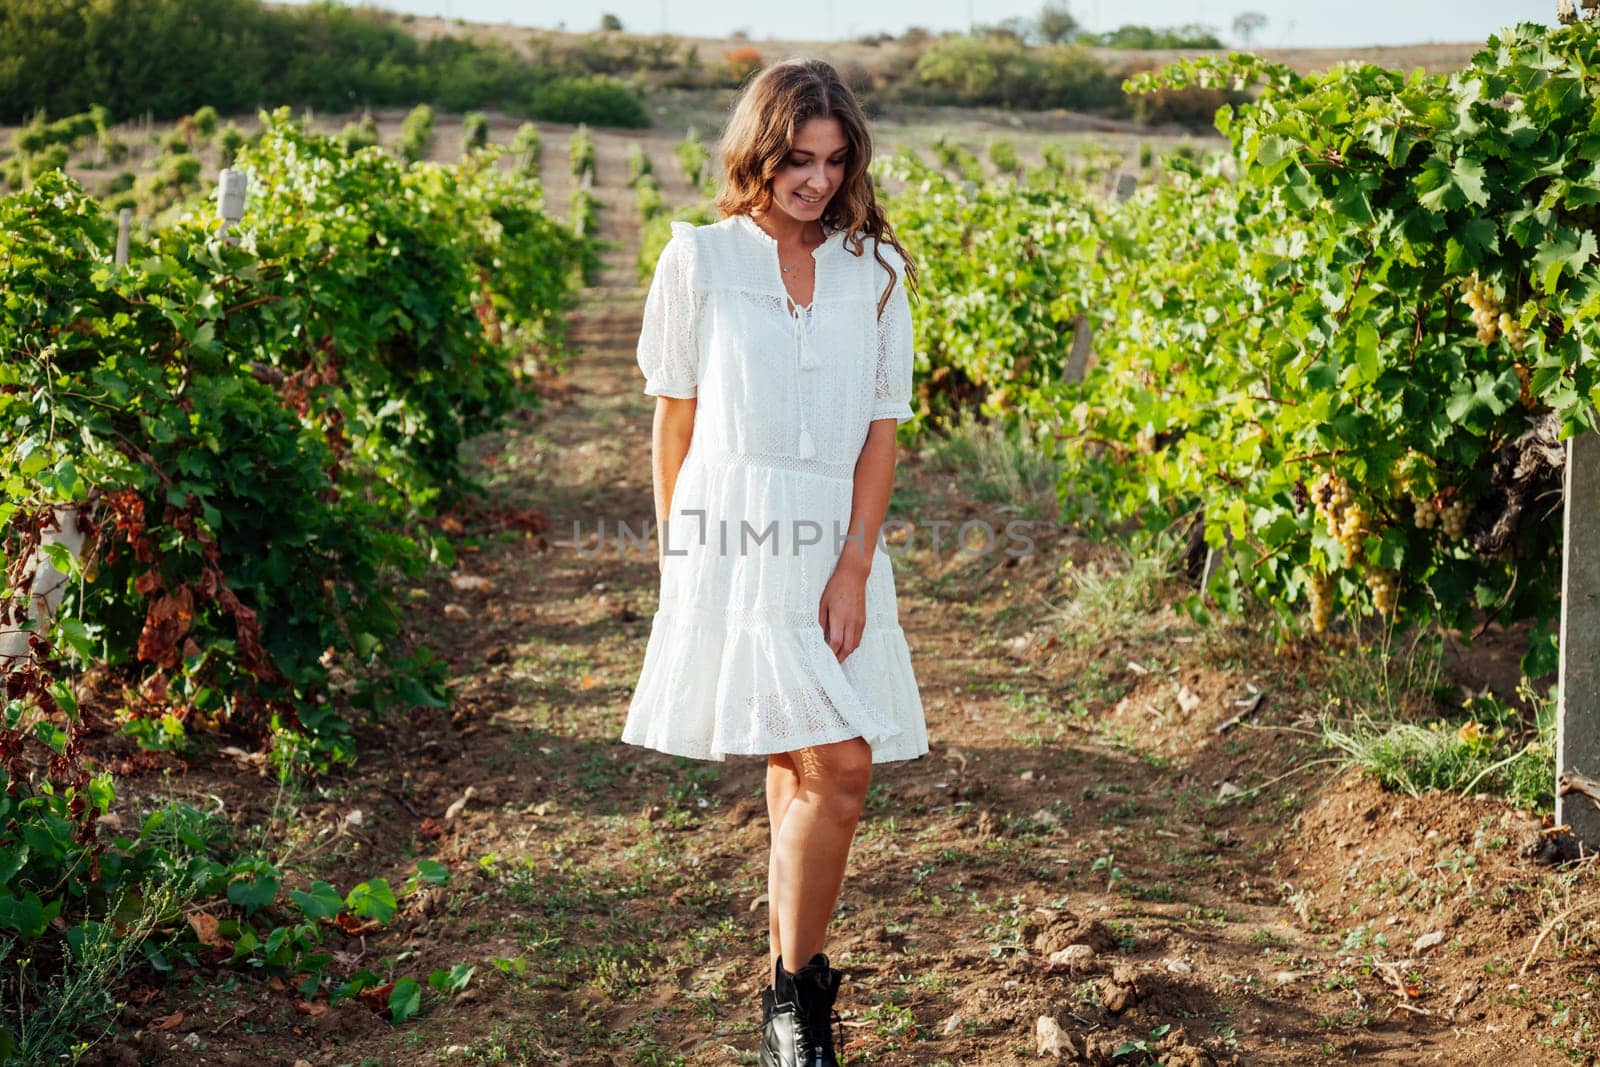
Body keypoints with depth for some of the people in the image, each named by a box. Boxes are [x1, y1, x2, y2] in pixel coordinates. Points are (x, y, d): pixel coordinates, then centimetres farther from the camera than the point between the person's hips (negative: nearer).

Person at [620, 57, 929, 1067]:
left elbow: (882, 428, 5)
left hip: (838, 547, 3)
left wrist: (854, 568, -5)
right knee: (834, 766, -12)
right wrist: (675, 554, 7)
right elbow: (674, 418, 7)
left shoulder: (875, 271, 9)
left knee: (808, 765, 0)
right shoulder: (698, 260, 3)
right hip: (733, 538, -3)